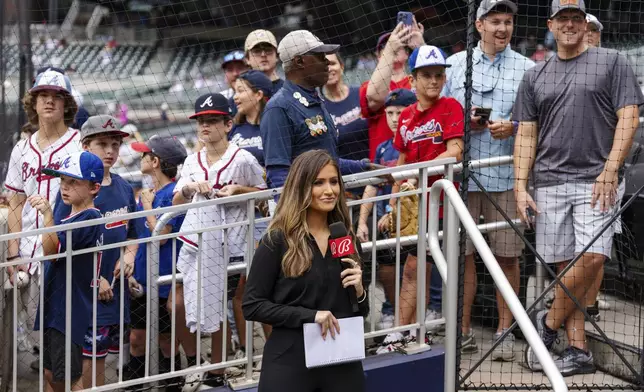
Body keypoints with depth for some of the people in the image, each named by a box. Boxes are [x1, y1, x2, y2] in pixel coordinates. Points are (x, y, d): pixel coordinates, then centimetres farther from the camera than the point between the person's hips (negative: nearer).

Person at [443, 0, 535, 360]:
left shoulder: (527, 68, 7)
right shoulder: (456, 64, 11)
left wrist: (513, 127, -11)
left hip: (507, 177, -1)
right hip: (462, 173, 1)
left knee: (507, 256, 2)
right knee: (462, 253, 4)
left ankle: (505, 331, 12)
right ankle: (463, 331, 13)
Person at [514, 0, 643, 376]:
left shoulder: (612, 62, 7)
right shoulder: (535, 77, 17)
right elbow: (526, 135, 15)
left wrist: (610, 171, -11)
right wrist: (521, 186, 4)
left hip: (596, 180, -3)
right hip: (549, 183, 3)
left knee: (592, 257, -17)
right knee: (564, 265, 0)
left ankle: (549, 323, 1)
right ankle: (578, 350, 3)